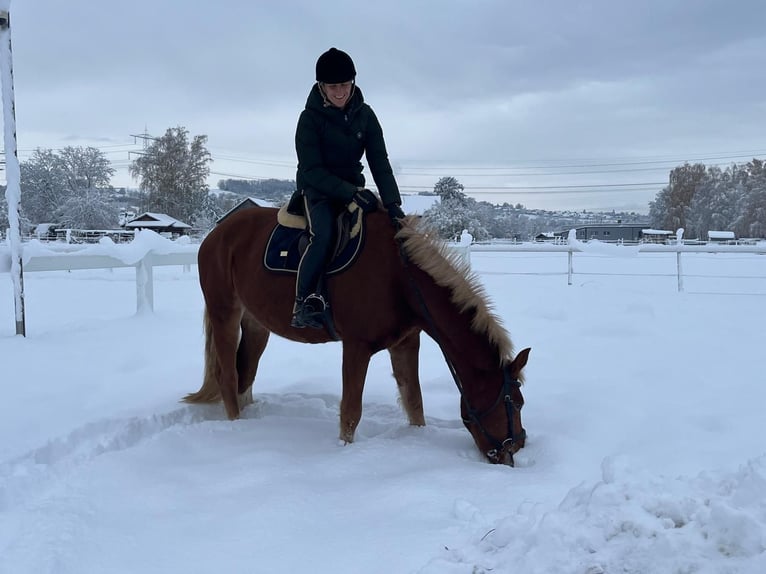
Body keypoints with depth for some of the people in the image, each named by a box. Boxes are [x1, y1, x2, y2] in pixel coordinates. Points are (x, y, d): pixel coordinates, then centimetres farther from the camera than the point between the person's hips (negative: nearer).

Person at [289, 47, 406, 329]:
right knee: (323, 235, -32)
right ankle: (304, 303, -27)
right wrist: (351, 192, -29)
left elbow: (379, 162, -5)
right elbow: (313, 170, -18)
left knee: (393, 228, -10)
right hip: (317, 189, -5)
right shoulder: (310, 118, -14)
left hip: (352, 187, 5)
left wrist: (392, 203, -18)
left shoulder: (365, 115, -2)